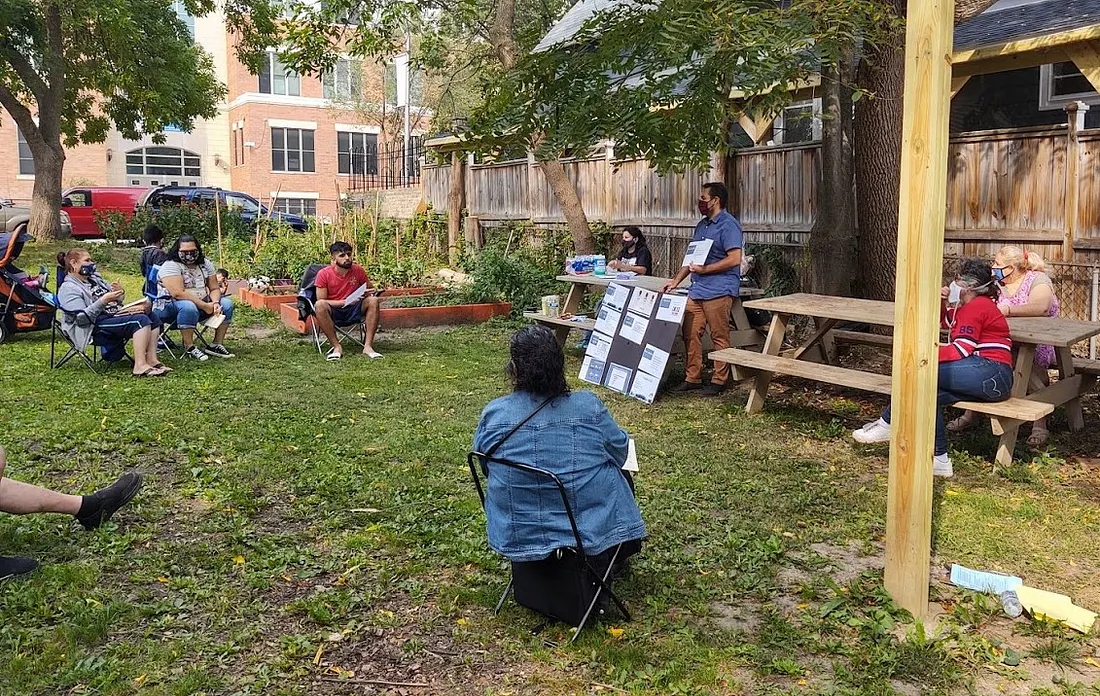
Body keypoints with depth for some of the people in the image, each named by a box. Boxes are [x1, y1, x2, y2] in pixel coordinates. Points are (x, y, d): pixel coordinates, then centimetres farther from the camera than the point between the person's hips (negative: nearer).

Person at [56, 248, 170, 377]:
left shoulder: (94, 278, 22)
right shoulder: (69, 288, -4)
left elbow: (118, 299, 28)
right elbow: (81, 318, -17)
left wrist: (120, 292, 3)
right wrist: (103, 301, -24)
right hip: (97, 327, -9)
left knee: (154, 319, -9)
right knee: (141, 320, -29)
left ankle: (151, 359, -15)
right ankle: (140, 366, -37)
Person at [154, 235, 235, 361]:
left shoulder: (205, 264, 6)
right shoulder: (171, 266, -16)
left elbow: (214, 289, 6)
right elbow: (178, 293, -27)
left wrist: (215, 303, -18)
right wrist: (205, 306, -26)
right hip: (169, 307, -7)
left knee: (227, 304, -8)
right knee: (188, 307, -39)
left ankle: (217, 345, -7)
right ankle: (189, 348, -28)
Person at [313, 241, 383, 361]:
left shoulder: (358, 270, -2)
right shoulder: (323, 274, -10)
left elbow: (370, 290, 12)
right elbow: (321, 301, -12)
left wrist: (369, 294, -13)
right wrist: (345, 302, -23)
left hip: (354, 311, 2)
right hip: (333, 312, -2)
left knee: (373, 301, -25)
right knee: (320, 305, -34)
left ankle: (368, 346, -27)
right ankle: (336, 347, -28)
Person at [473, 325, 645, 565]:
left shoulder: (493, 414, -14)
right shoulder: (589, 407, -18)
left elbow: (486, 468, 4)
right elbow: (620, 453, -1)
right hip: (590, 534, -2)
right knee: (620, 475, 28)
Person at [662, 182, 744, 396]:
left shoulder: (728, 225, -9)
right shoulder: (702, 225, 19)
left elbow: (734, 259, -17)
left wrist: (704, 269, -16)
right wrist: (675, 280, 15)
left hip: (719, 290, -9)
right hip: (697, 290, 9)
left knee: (719, 337, 0)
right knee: (690, 334, 7)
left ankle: (719, 380, 9)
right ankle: (692, 378, 16)